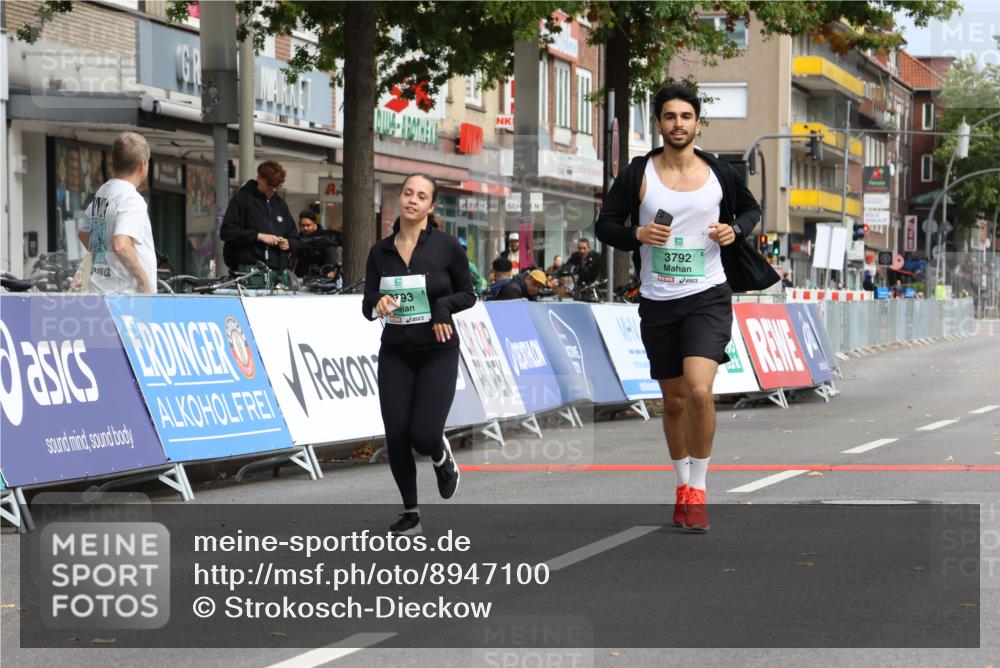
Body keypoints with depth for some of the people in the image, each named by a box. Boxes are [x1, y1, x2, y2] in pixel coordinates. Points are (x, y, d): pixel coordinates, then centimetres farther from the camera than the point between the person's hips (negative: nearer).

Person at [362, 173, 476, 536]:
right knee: (396, 435, -3)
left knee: (424, 435, -13)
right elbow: (367, 307, 5)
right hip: (395, 354, 3)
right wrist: (378, 303, -18)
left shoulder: (446, 246, -6)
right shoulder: (380, 251, 2)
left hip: (438, 353, -3)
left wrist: (444, 305, -17)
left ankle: (443, 458, 25)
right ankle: (410, 513, 14)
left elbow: (468, 294, 3)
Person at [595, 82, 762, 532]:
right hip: (658, 301, 2)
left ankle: (698, 488, -5)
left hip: (708, 297, -2)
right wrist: (637, 234, -16)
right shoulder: (638, 175, -1)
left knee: (699, 391, -20)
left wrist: (735, 229, -3)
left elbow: (751, 209, 18)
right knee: (674, 400, 11)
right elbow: (605, 225, 4)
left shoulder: (719, 173, 2)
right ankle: (682, 485, 31)